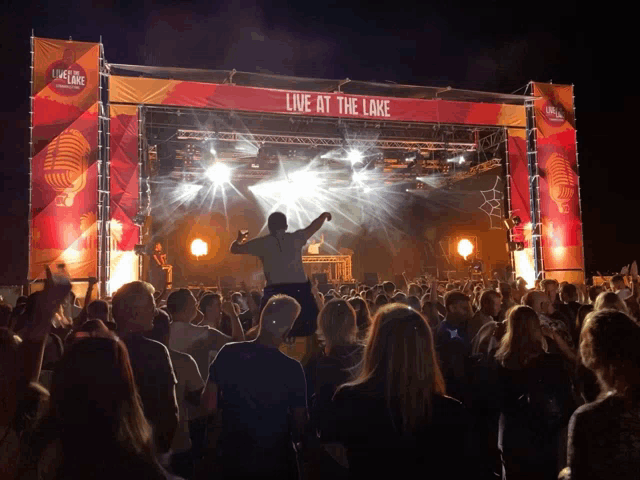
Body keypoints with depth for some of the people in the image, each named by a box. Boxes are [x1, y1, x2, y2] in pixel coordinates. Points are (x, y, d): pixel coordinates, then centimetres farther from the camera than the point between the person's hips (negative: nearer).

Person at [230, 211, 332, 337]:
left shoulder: (262, 243, 6)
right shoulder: (295, 238, 7)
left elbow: (234, 249, 17)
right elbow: (314, 226, 25)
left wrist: (239, 239, 40)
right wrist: (324, 215, 45)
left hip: (275, 291, 0)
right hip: (300, 289, 1)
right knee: (308, 330, 12)